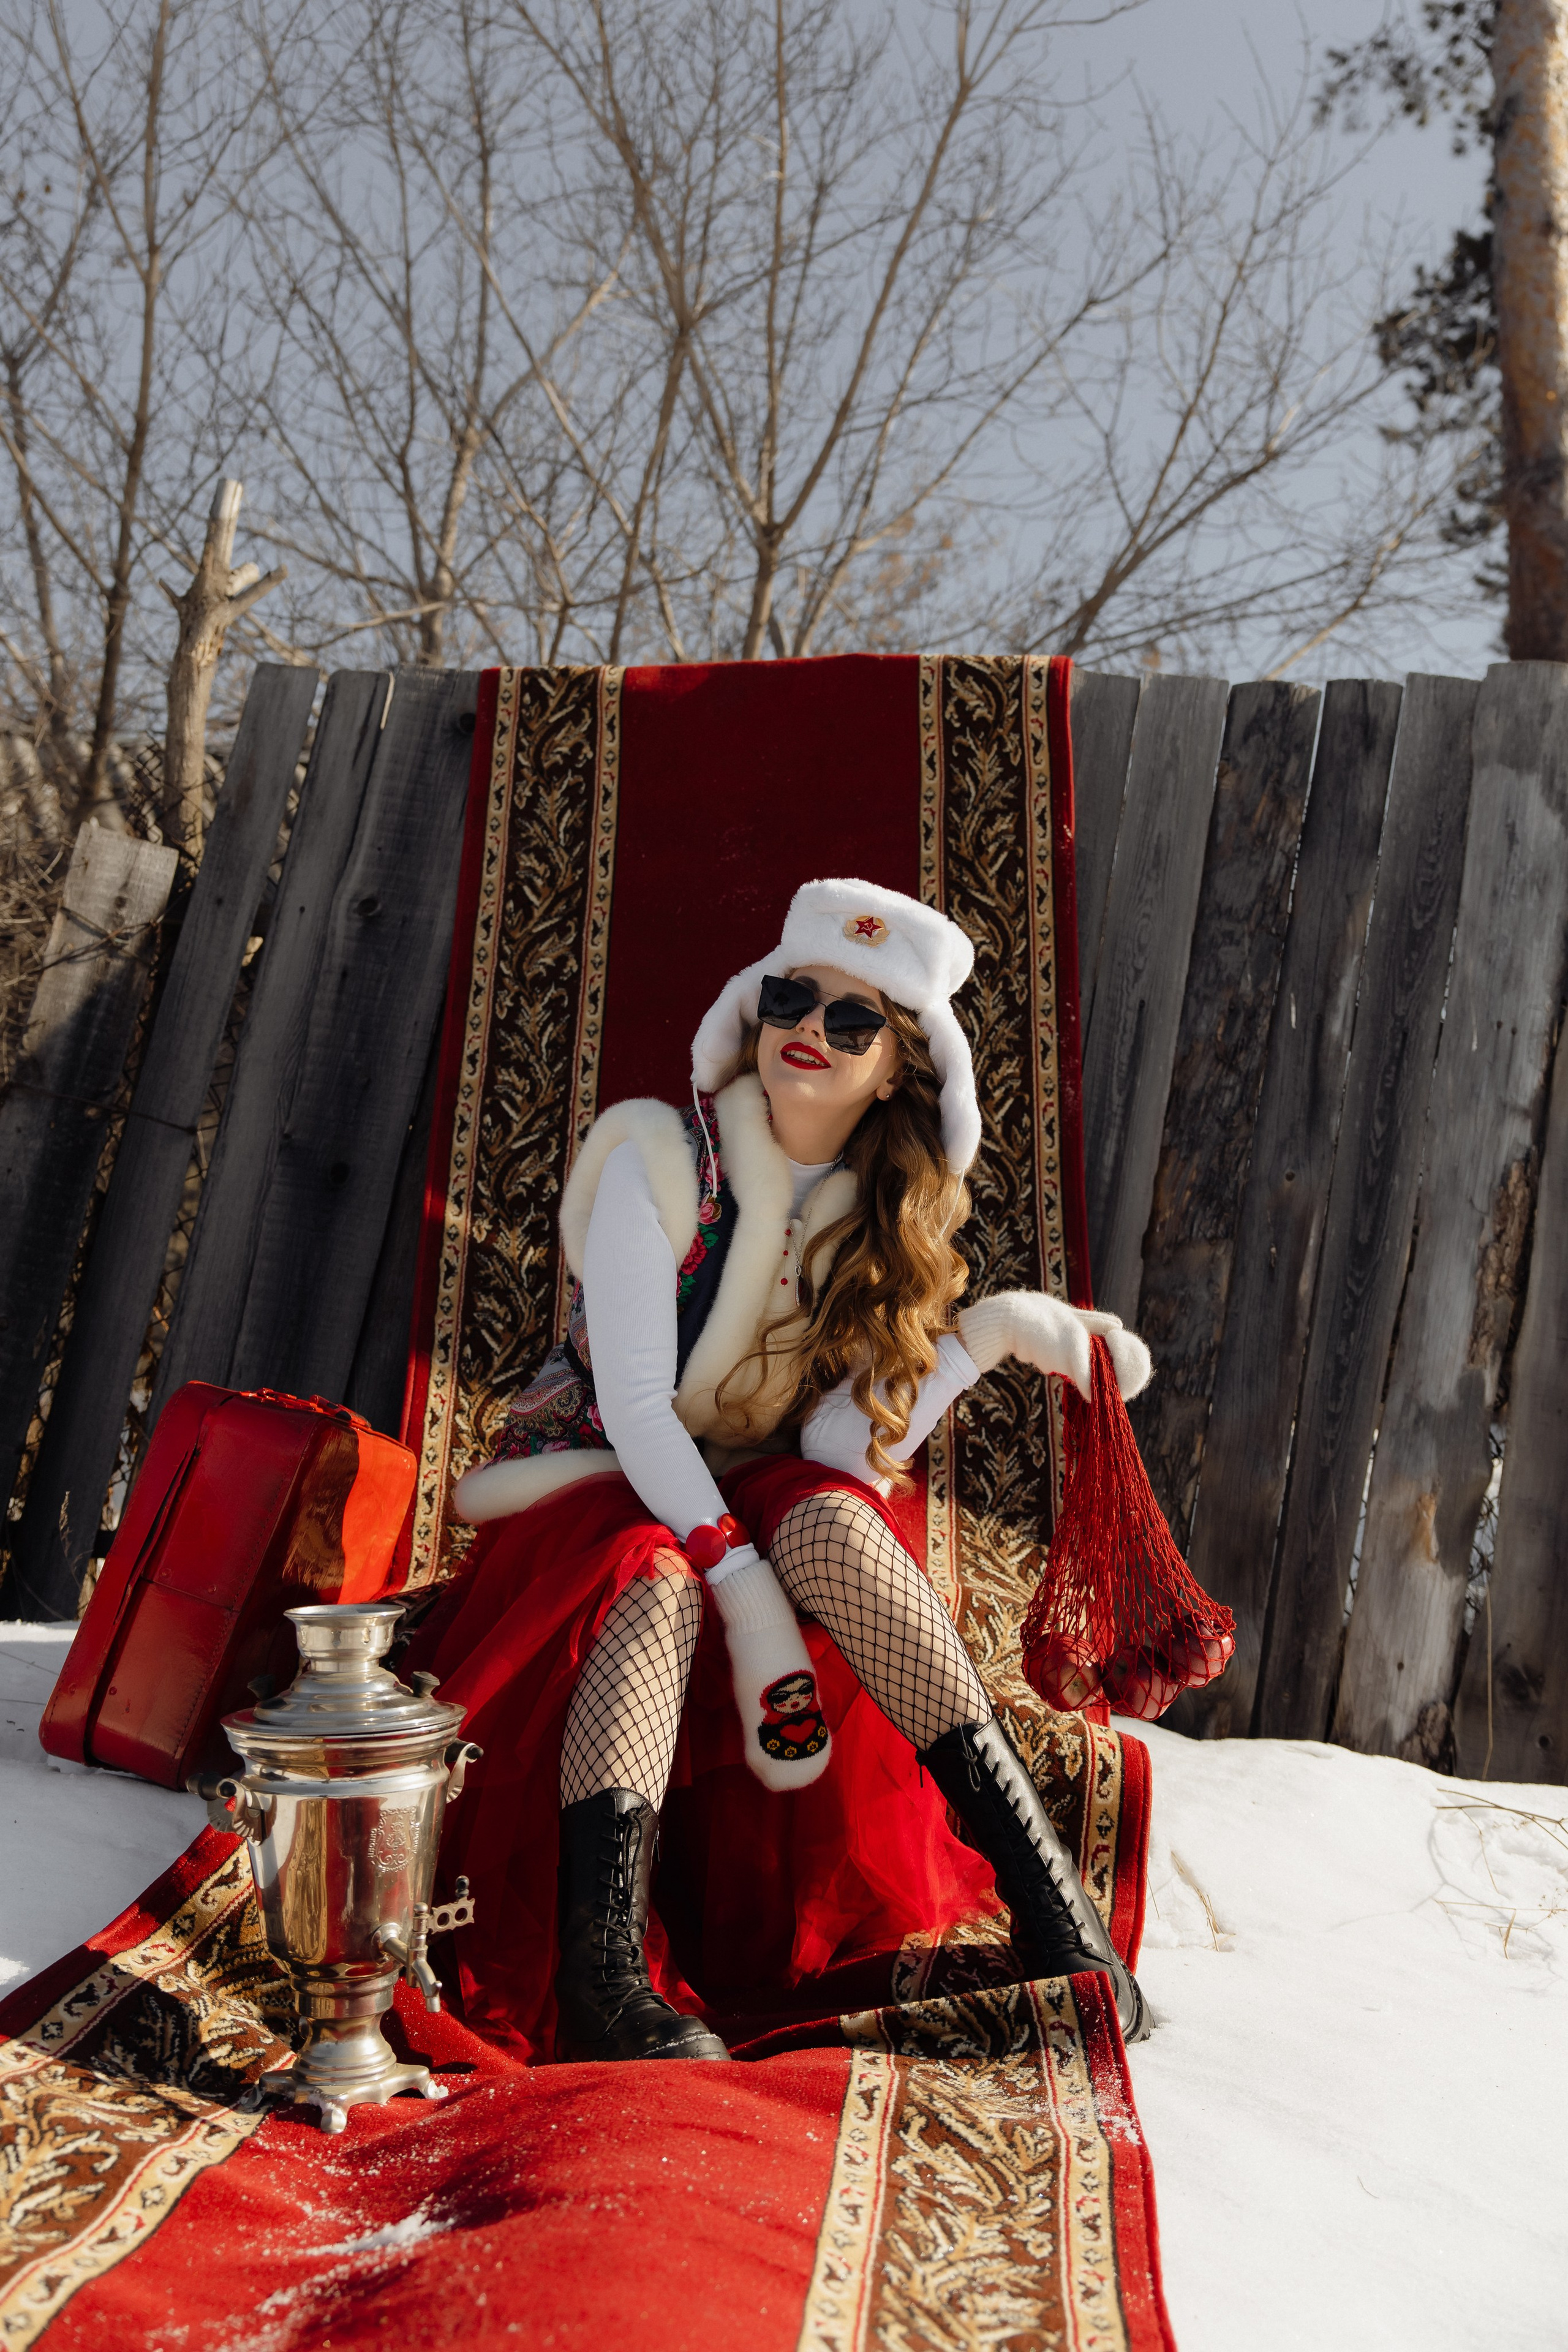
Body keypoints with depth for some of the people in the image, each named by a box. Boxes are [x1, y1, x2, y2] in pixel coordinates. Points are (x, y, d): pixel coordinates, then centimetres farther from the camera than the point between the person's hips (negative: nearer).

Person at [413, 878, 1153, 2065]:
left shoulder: (886, 1221, 1)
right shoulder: (662, 1161, -11)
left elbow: (847, 1454, -12)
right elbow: (632, 1404, -19)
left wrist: (983, 1333, -25)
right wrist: (747, 1590, -30)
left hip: (753, 1503, 3)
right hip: (592, 1497, -2)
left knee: (830, 1520, -31)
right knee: (656, 1574, -36)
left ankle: (1042, 1882, -31)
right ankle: (601, 1965, -45)